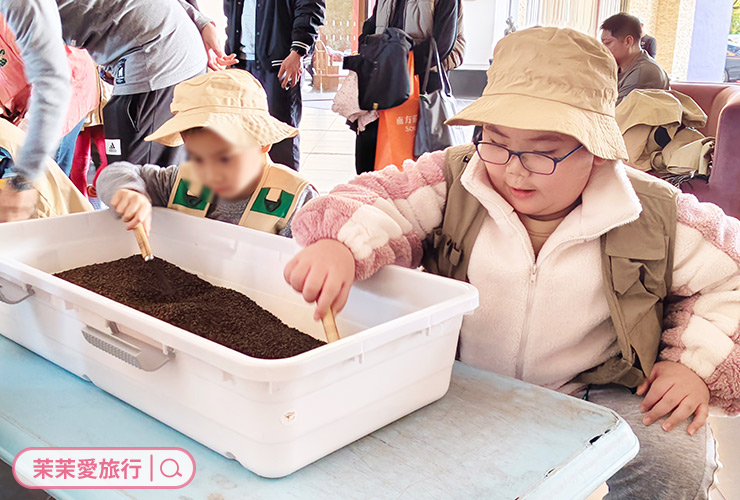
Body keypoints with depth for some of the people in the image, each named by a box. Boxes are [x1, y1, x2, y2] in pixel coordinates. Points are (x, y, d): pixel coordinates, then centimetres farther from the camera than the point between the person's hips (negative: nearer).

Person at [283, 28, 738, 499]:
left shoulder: (655, 216, -6)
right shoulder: (454, 182, -6)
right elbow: (378, 201, -14)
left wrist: (696, 363, -6)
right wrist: (338, 244, -37)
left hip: (593, 395, 0)